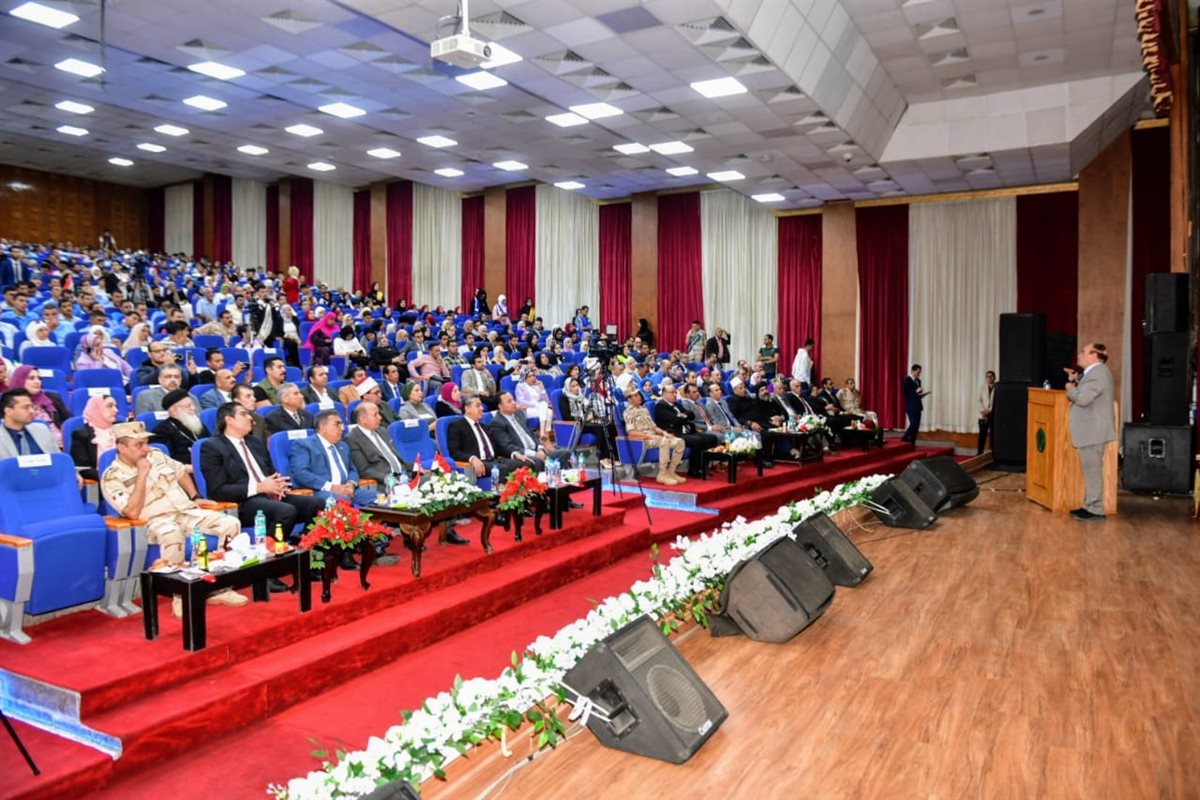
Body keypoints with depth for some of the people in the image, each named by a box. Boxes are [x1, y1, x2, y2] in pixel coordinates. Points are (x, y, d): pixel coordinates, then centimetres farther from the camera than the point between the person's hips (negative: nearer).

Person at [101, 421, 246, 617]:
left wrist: (195, 497, 16)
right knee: (172, 534, -42)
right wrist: (142, 474, -17)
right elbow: (133, 512, -18)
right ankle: (180, 597, -27)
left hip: (187, 512, 6)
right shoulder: (112, 478, -6)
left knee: (230, 524, -16)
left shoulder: (155, 455, 11)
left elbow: (181, 472, 28)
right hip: (156, 521, -6)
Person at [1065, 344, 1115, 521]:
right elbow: (1084, 392, 20)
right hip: (1090, 430, 11)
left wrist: (1070, 388, -10)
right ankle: (1090, 506, 22)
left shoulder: (1098, 373, -19)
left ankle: (1096, 511, 1)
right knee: (1090, 470, 15)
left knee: (1092, 470, -5)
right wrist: (1076, 379, 10)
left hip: (1093, 431, -11)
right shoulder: (1095, 372, 15)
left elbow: (1082, 398, -26)